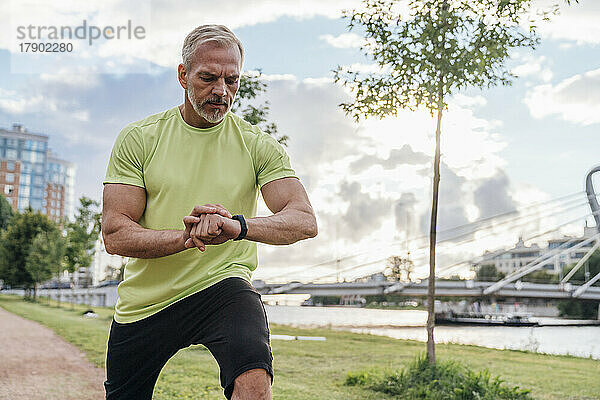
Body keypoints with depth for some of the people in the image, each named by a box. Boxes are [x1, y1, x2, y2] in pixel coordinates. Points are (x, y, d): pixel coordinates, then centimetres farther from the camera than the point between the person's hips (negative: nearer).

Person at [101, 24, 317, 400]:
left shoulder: (259, 145, -3)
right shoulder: (138, 139, -3)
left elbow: (305, 221, -14)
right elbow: (115, 235, -9)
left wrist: (237, 225, -33)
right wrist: (186, 236, -27)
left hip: (222, 285, -2)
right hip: (144, 299, 2)